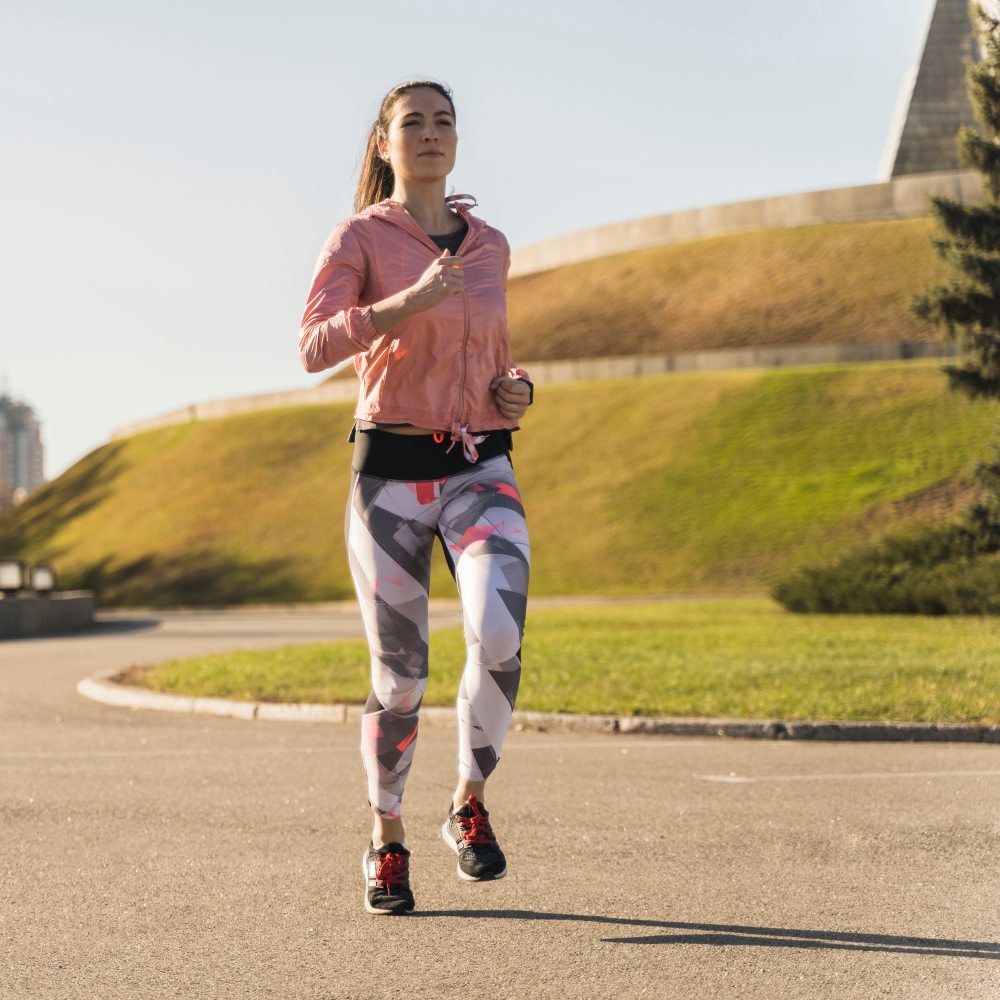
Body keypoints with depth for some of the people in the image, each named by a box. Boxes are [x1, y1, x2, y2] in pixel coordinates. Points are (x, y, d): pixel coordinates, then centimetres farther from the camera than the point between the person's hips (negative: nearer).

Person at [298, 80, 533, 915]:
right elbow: (315, 349, -16)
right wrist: (413, 298, -27)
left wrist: (518, 389, 5)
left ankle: (471, 806, 0)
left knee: (499, 638, -23)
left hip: (482, 475, 2)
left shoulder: (490, 246, 13)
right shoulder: (358, 239, 0)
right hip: (391, 474, -2)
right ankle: (388, 841, 26)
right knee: (400, 677, 2)